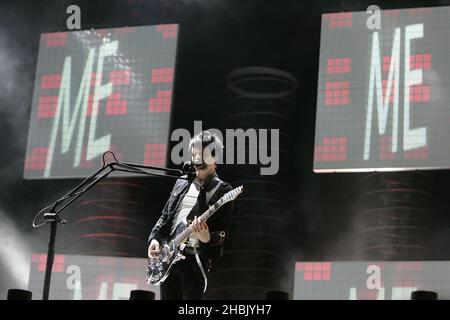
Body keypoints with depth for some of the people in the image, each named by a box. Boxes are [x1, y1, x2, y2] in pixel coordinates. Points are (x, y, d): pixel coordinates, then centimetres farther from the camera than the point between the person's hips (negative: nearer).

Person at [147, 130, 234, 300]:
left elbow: (223, 232, -6)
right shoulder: (181, 183, 16)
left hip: (195, 259, -5)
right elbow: (165, 216, 19)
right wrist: (155, 238, 2)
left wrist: (207, 238, -27)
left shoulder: (222, 190, -1)